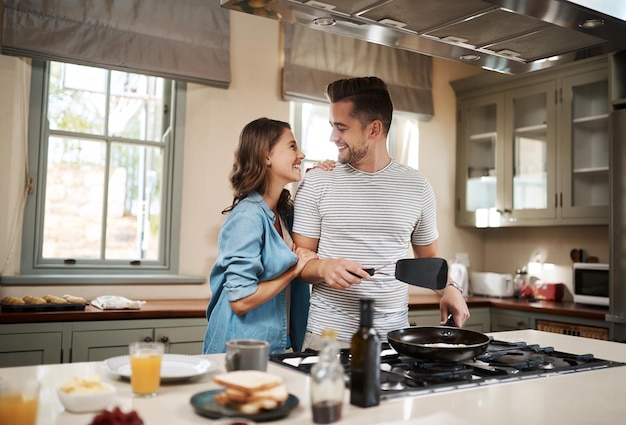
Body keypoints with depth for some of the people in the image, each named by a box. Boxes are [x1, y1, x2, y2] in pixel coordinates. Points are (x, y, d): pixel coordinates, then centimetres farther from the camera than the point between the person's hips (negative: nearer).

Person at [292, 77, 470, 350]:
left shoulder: (417, 186, 3)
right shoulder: (316, 183, -3)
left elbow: (429, 257, 16)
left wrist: (448, 287, -3)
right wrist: (324, 268, -21)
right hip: (328, 335, -1)